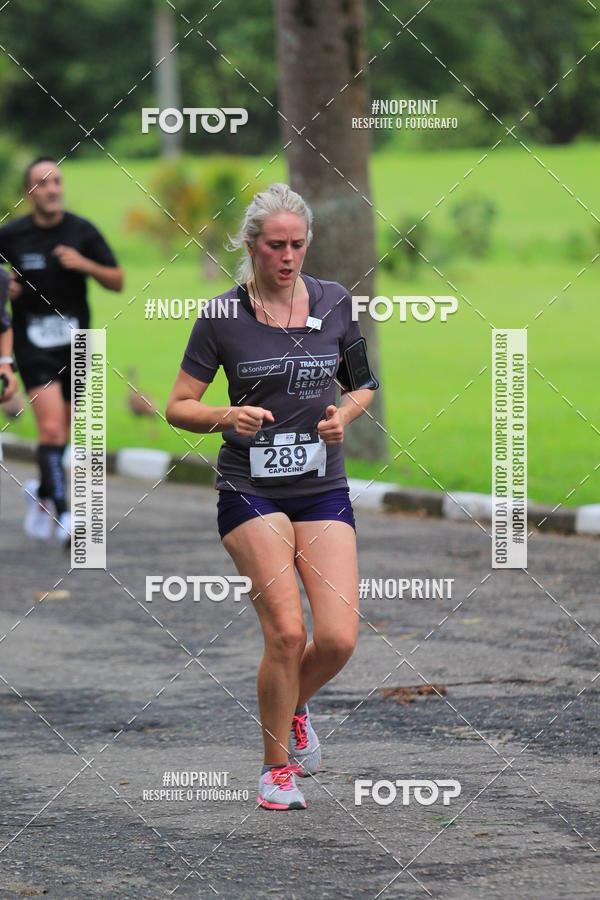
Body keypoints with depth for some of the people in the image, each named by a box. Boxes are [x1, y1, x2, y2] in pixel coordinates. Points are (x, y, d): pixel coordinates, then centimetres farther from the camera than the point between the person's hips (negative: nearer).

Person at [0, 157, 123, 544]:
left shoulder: (82, 232, -1)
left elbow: (117, 281, 1)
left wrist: (85, 264, -16)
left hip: (74, 344, 3)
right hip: (33, 345, -3)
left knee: (63, 431, 13)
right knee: (51, 426, -18)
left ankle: (42, 491, 40)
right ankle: (63, 516, -19)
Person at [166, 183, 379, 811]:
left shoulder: (334, 303, 4)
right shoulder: (222, 316, -4)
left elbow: (364, 383, 17)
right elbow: (178, 406, 1)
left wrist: (344, 415, -5)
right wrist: (226, 417, -19)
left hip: (324, 488, 3)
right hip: (250, 491, -3)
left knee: (338, 638, -9)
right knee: (287, 631, -15)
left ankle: (293, 706, 25)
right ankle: (276, 766, 5)